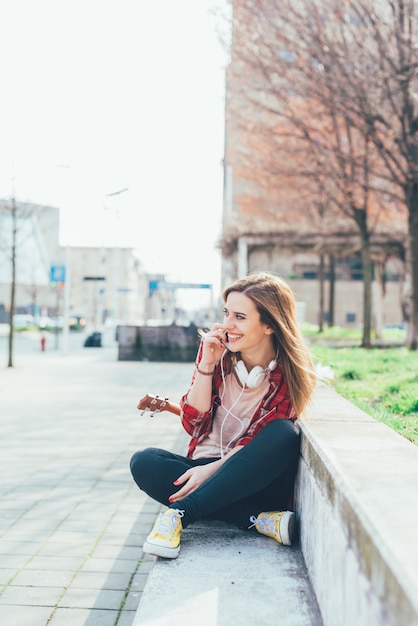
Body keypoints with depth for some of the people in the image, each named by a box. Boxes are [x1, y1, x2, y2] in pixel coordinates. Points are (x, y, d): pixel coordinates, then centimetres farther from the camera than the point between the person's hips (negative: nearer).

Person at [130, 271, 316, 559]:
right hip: (204, 466, 3)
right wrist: (206, 365, -17)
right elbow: (193, 424, -6)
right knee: (144, 462, -25)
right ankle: (260, 520, -30)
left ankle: (179, 513, -32)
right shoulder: (217, 351, -2)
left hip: (254, 480, -2)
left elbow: (266, 443, -11)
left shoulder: (290, 372, -9)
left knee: (284, 433, -33)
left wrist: (213, 468, -25)